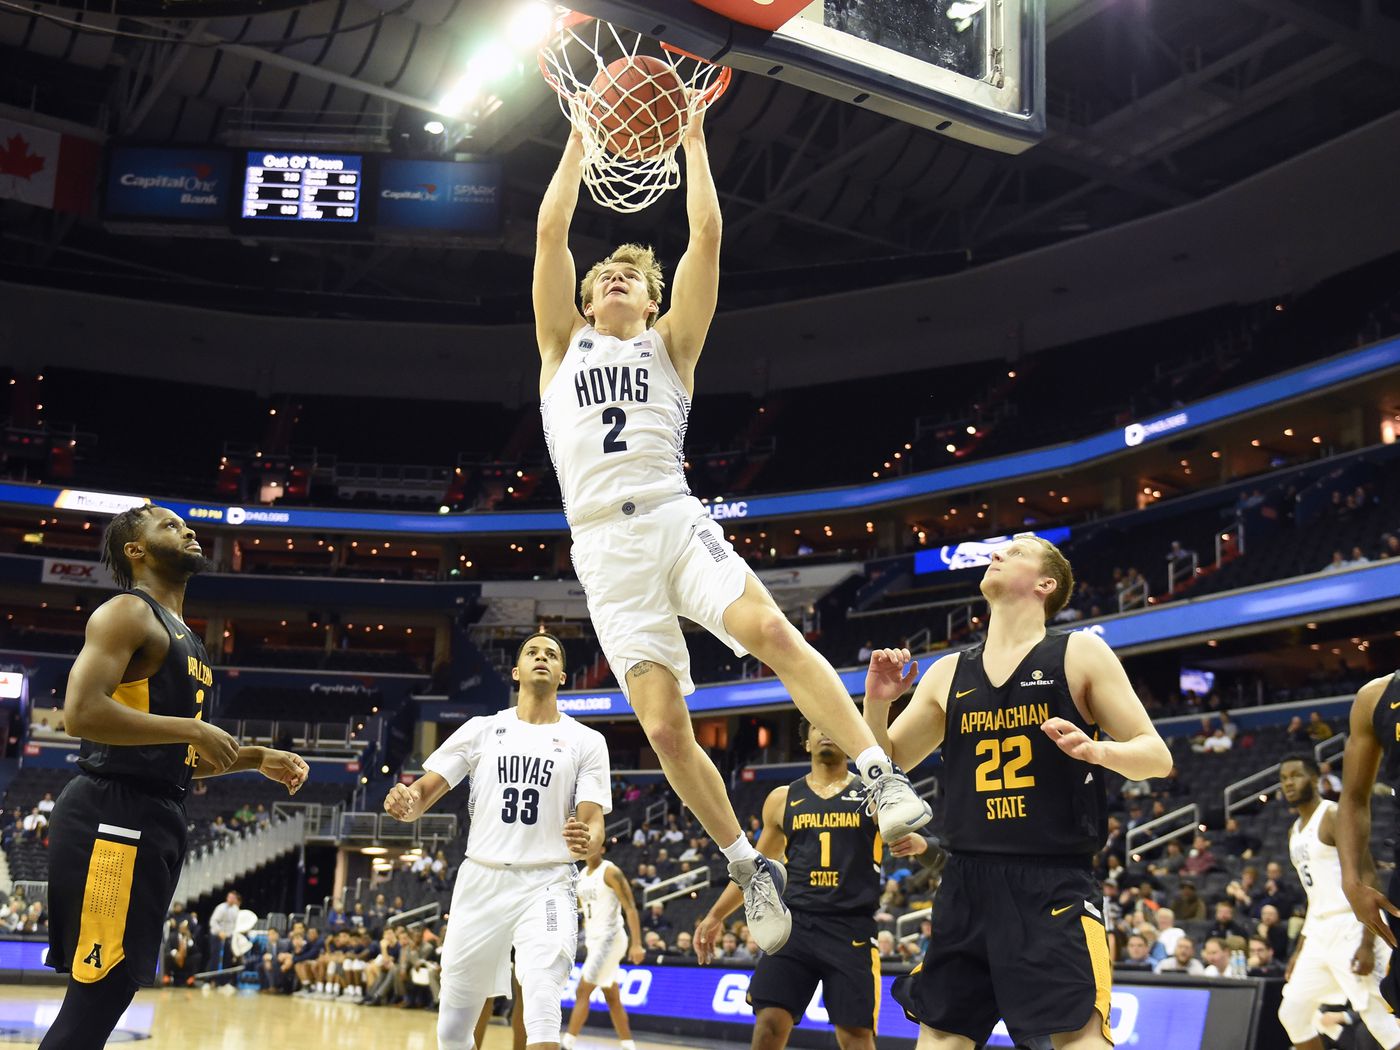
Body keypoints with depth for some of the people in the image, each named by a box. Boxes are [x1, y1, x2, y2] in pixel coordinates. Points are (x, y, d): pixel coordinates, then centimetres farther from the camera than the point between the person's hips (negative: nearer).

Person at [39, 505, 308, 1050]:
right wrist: (194, 729, -18)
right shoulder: (128, 613, -7)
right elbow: (81, 712, -22)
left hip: (154, 821, 10)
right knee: (97, 995, -9)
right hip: (111, 817, -10)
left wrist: (256, 759, 18)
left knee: (108, 993, 12)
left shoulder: (186, 640, 22)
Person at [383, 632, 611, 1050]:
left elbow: (593, 822, -3)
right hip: (480, 881, 2)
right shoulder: (481, 730, 8)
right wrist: (405, 802, -20)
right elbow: (423, 793, 4)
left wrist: (586, 841, -27)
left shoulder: (587, 741, 4)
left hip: (546, 886, -2)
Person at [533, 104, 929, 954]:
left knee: (771, 631, -29)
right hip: (606, 549, 1)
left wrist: (693, 139, 13)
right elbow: (551, 230, 13)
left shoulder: (670, 343, 17)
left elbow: (707, 236, 9)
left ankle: (882, 775, -26)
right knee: (665, 728, -8)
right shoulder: (563, 344, 20)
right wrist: (580, 139, 18)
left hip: (674, 520, -1)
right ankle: (752, 869, 7)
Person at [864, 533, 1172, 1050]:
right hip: (967, 880, 5)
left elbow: (1156, 756, -1)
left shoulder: (1079, 654, 0)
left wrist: (1096, 750, -23)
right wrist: (876, 702, -4)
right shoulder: (948, 673, 11)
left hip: (1055, 882, -4)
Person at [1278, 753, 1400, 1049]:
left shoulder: (1335, 816, -10)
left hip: (1351, 926, -9)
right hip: (1321, 931, 9)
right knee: (1291, 1013, 8)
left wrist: (1367, 944, -23)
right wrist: (1300, 949, 20)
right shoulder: (1295, 832, 17)